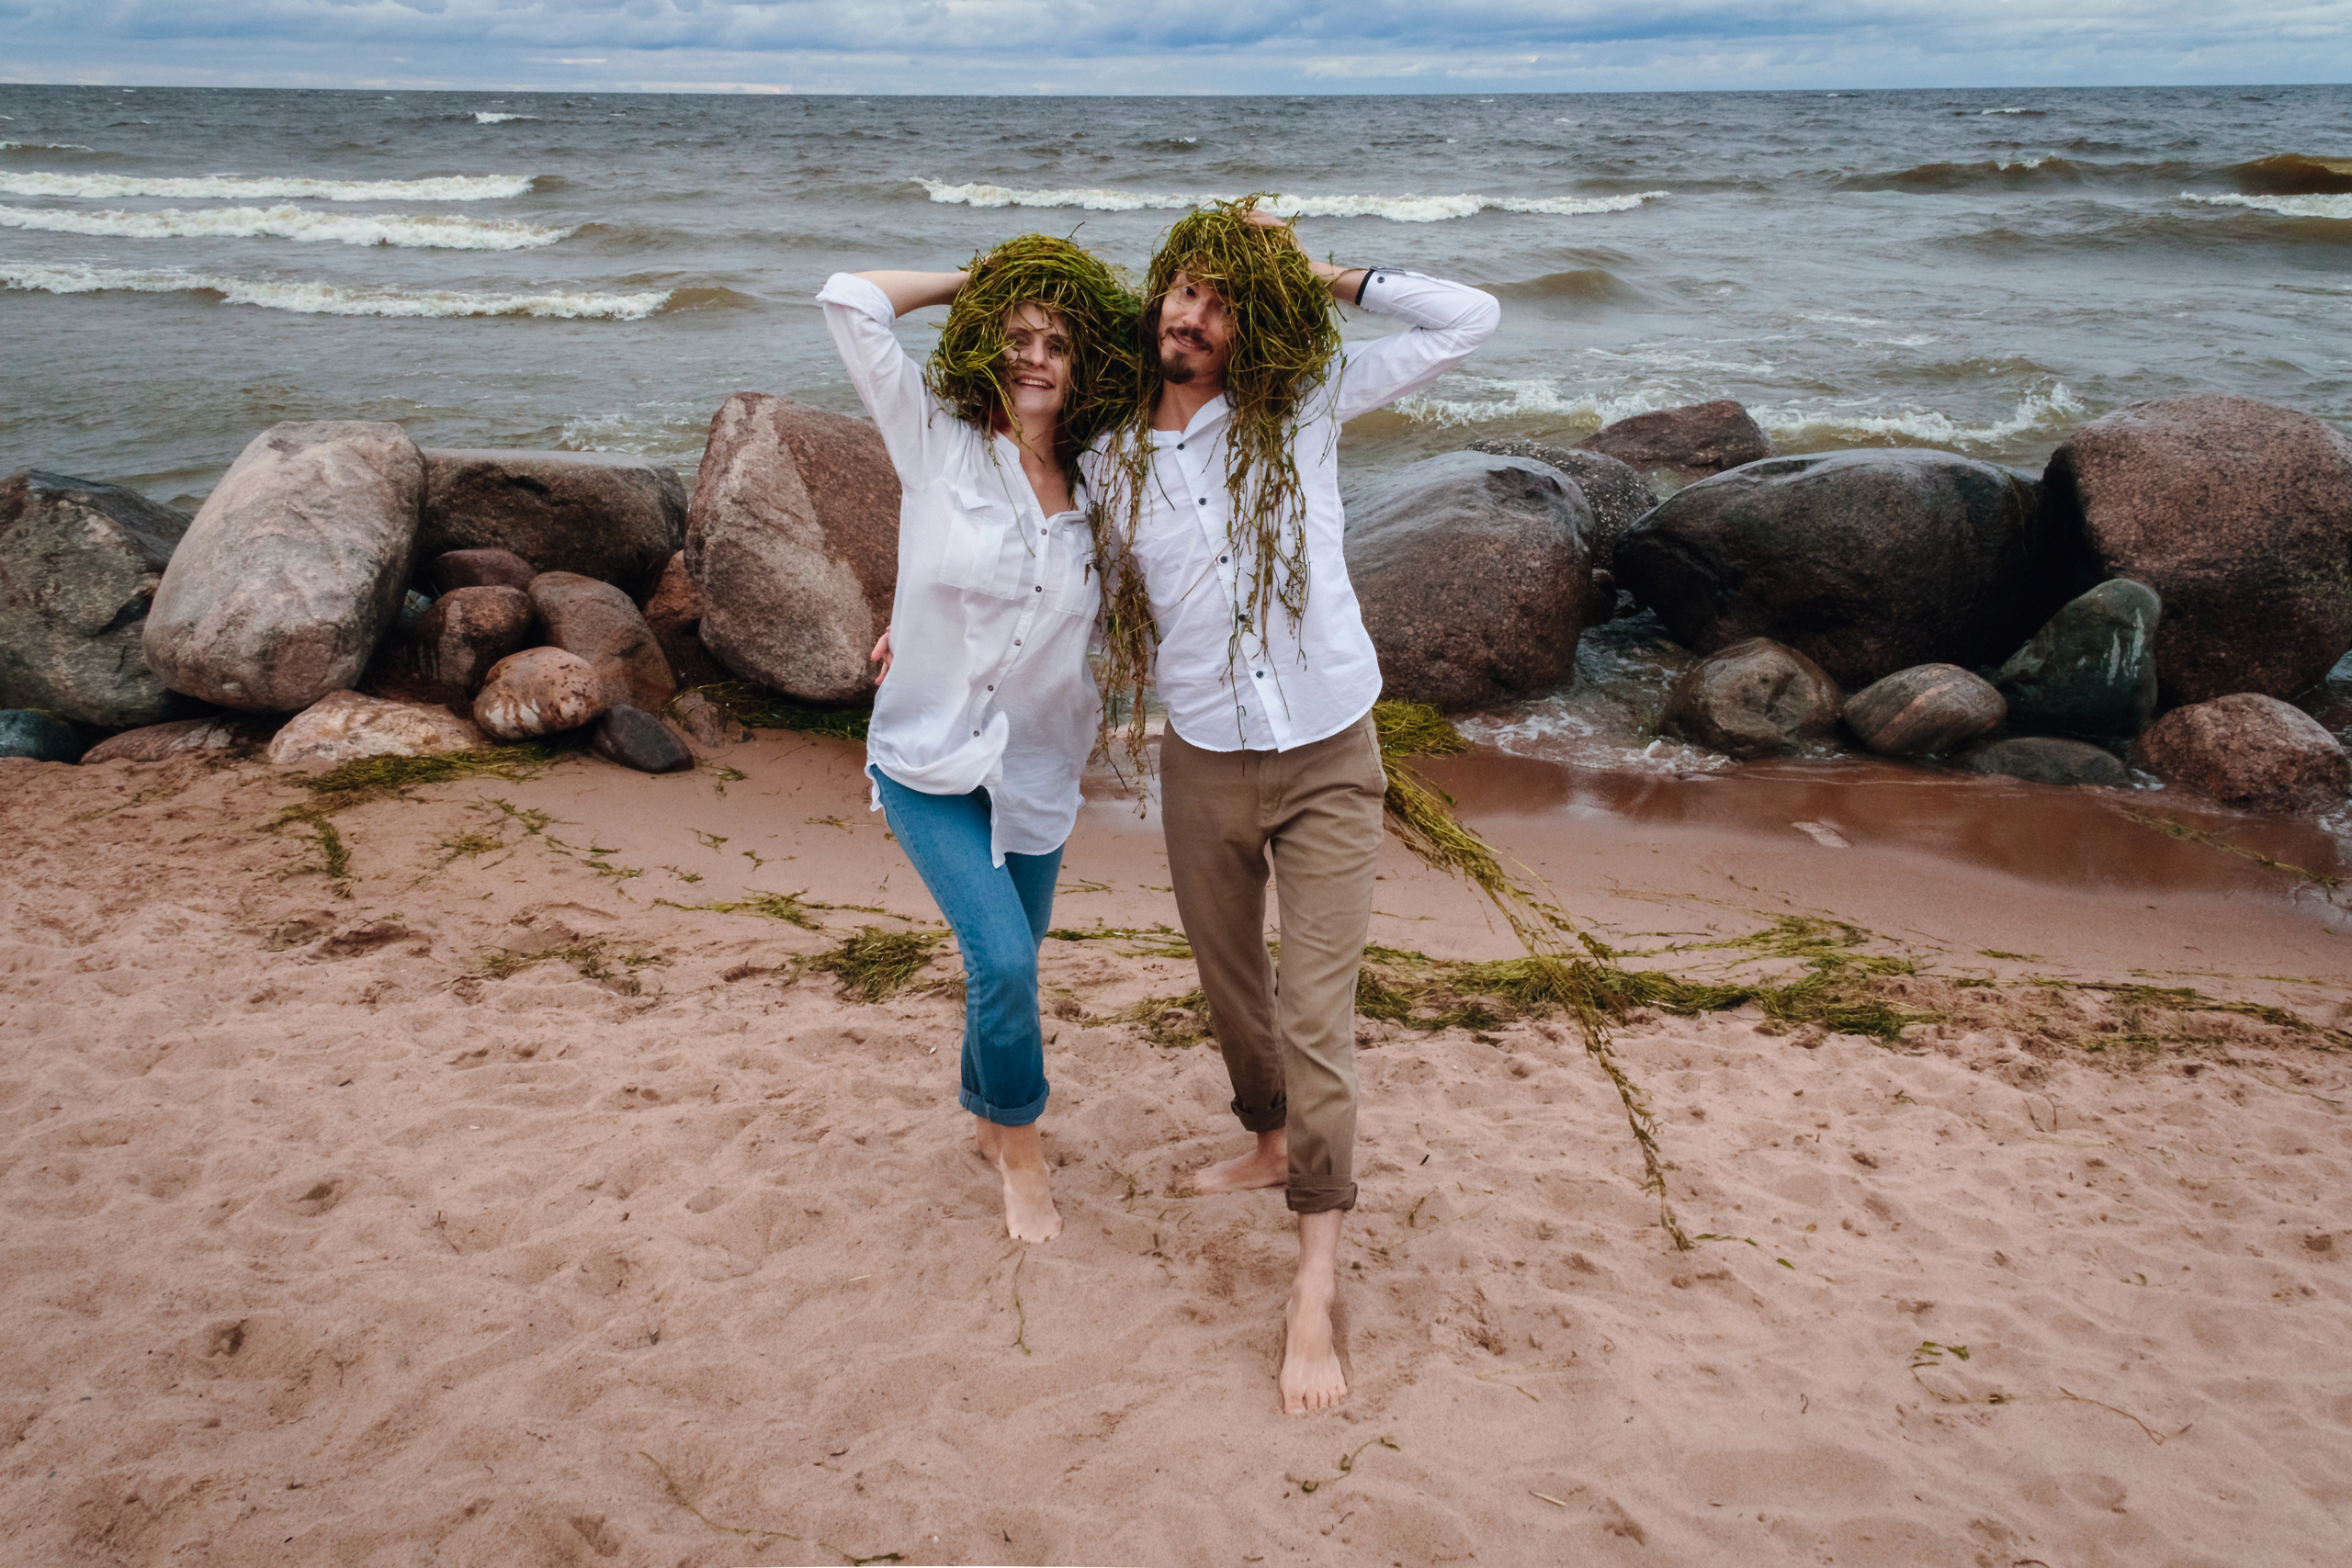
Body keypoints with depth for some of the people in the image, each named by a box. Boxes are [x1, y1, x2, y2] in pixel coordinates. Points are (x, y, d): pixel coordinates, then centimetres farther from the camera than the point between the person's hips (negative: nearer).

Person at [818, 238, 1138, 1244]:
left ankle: (989, 1122, 41)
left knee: (1006, 967, 14)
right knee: (1004, 960, -15)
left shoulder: (1094, 485, 1)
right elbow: (848, 300, -14)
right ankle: (1021, 1146, 10)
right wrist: (972, 283, -3)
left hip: (1036, 769, 4)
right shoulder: (938, 441, -9)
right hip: (930, 761, -4)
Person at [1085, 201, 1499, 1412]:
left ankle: (1314, 1292, 0)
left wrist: (1330, 280, -4)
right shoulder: (1110, 459, 3)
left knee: (1318, 1017, -6)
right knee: (1233, 987, 20)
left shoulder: (1305, 404, -3)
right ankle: (1271, 1146, 49)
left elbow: (1468, 321, -2)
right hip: (1202, 766, 3)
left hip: (1329, 762, -3)